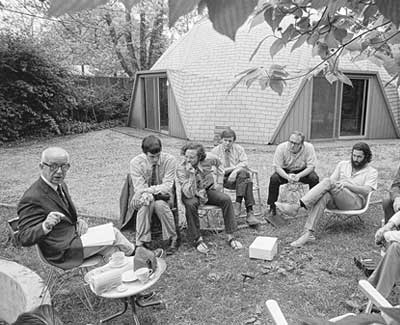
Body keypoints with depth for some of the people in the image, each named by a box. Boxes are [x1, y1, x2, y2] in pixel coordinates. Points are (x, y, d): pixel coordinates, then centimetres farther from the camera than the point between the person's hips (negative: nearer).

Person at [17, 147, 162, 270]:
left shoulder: (60, 185, 5)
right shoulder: (31, 198, -24)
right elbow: (24, 238, -25)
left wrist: (79, 221, -4)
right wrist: (45, 225, -44)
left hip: (73, 236, 8)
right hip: (64, 251, -8)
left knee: (112, 247, 4)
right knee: (113, 234, -4)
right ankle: (134, 253, 24)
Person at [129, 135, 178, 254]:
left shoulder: (169, 160, -15)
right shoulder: (136, 162, -14)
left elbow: (167, 186, -19)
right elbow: (139, 188, -17)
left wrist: (148, 190, -32)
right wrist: (158, 192, -36)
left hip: (163, 196, 0)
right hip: (146, 195, 0)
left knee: (160, 204, -34)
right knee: (146, 203, -35)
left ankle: (173, 239, -15)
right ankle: (142, 242, -24)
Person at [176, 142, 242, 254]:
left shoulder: (209, 158, -19)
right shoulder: (181, 169, -26)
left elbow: (219, 164, 8)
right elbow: (189, 194, -32)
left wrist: (219, 183, 2)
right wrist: (191, 174, -44)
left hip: (208, 189, 3)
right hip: (191, 194, -2)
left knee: (226, 200, -21)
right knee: (191, 204, -36)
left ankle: (230, 236, -11)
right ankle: (197, 239, -20)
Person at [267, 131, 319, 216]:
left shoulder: (309, 147, -22)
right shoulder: (281, 147, -22)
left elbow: (311, 166, -20)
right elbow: (277, 167, -20)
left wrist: (298, 176, -37)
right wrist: (287, 176, -38)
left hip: (303, 171, 0)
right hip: (285, 171, 0)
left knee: (314, 178, -28)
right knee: (274, 179, -28)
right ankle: (272, 206, -11)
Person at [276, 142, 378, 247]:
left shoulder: (372, 172, 6)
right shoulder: (342, 164, 18)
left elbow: (366, 191, -11)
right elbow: (333, 180, 10)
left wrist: (346, 184, -23)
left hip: (355, 202, -4)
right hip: (335, 200, 4)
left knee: (328, 182, -29)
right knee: (324, 196, -36)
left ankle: (297, 206, -39)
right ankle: (308, 233, -44)